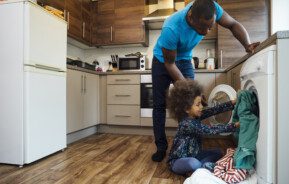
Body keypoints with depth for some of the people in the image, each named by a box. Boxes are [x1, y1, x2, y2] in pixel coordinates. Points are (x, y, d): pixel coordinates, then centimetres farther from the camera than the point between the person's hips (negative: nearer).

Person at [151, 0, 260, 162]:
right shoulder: (171, 29, -38)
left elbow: (233, 24, -11)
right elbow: (169, 63, -27)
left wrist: (247, 45, -29)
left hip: (184, 60, 4)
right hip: (163, 62, -3)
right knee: (160, 105, -4)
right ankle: (161, 147, 8)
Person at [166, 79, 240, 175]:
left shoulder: (196, 116, -5)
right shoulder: (187, 124, -30)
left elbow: (214, 110, -9)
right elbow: (211, 130, -30)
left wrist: (233, 103, -16)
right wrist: (234, 126, -27)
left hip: (193, 154, 9)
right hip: (179, 160, -8)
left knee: (217, 153, 6)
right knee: (194, 164, -39)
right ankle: (205, 165, -7)